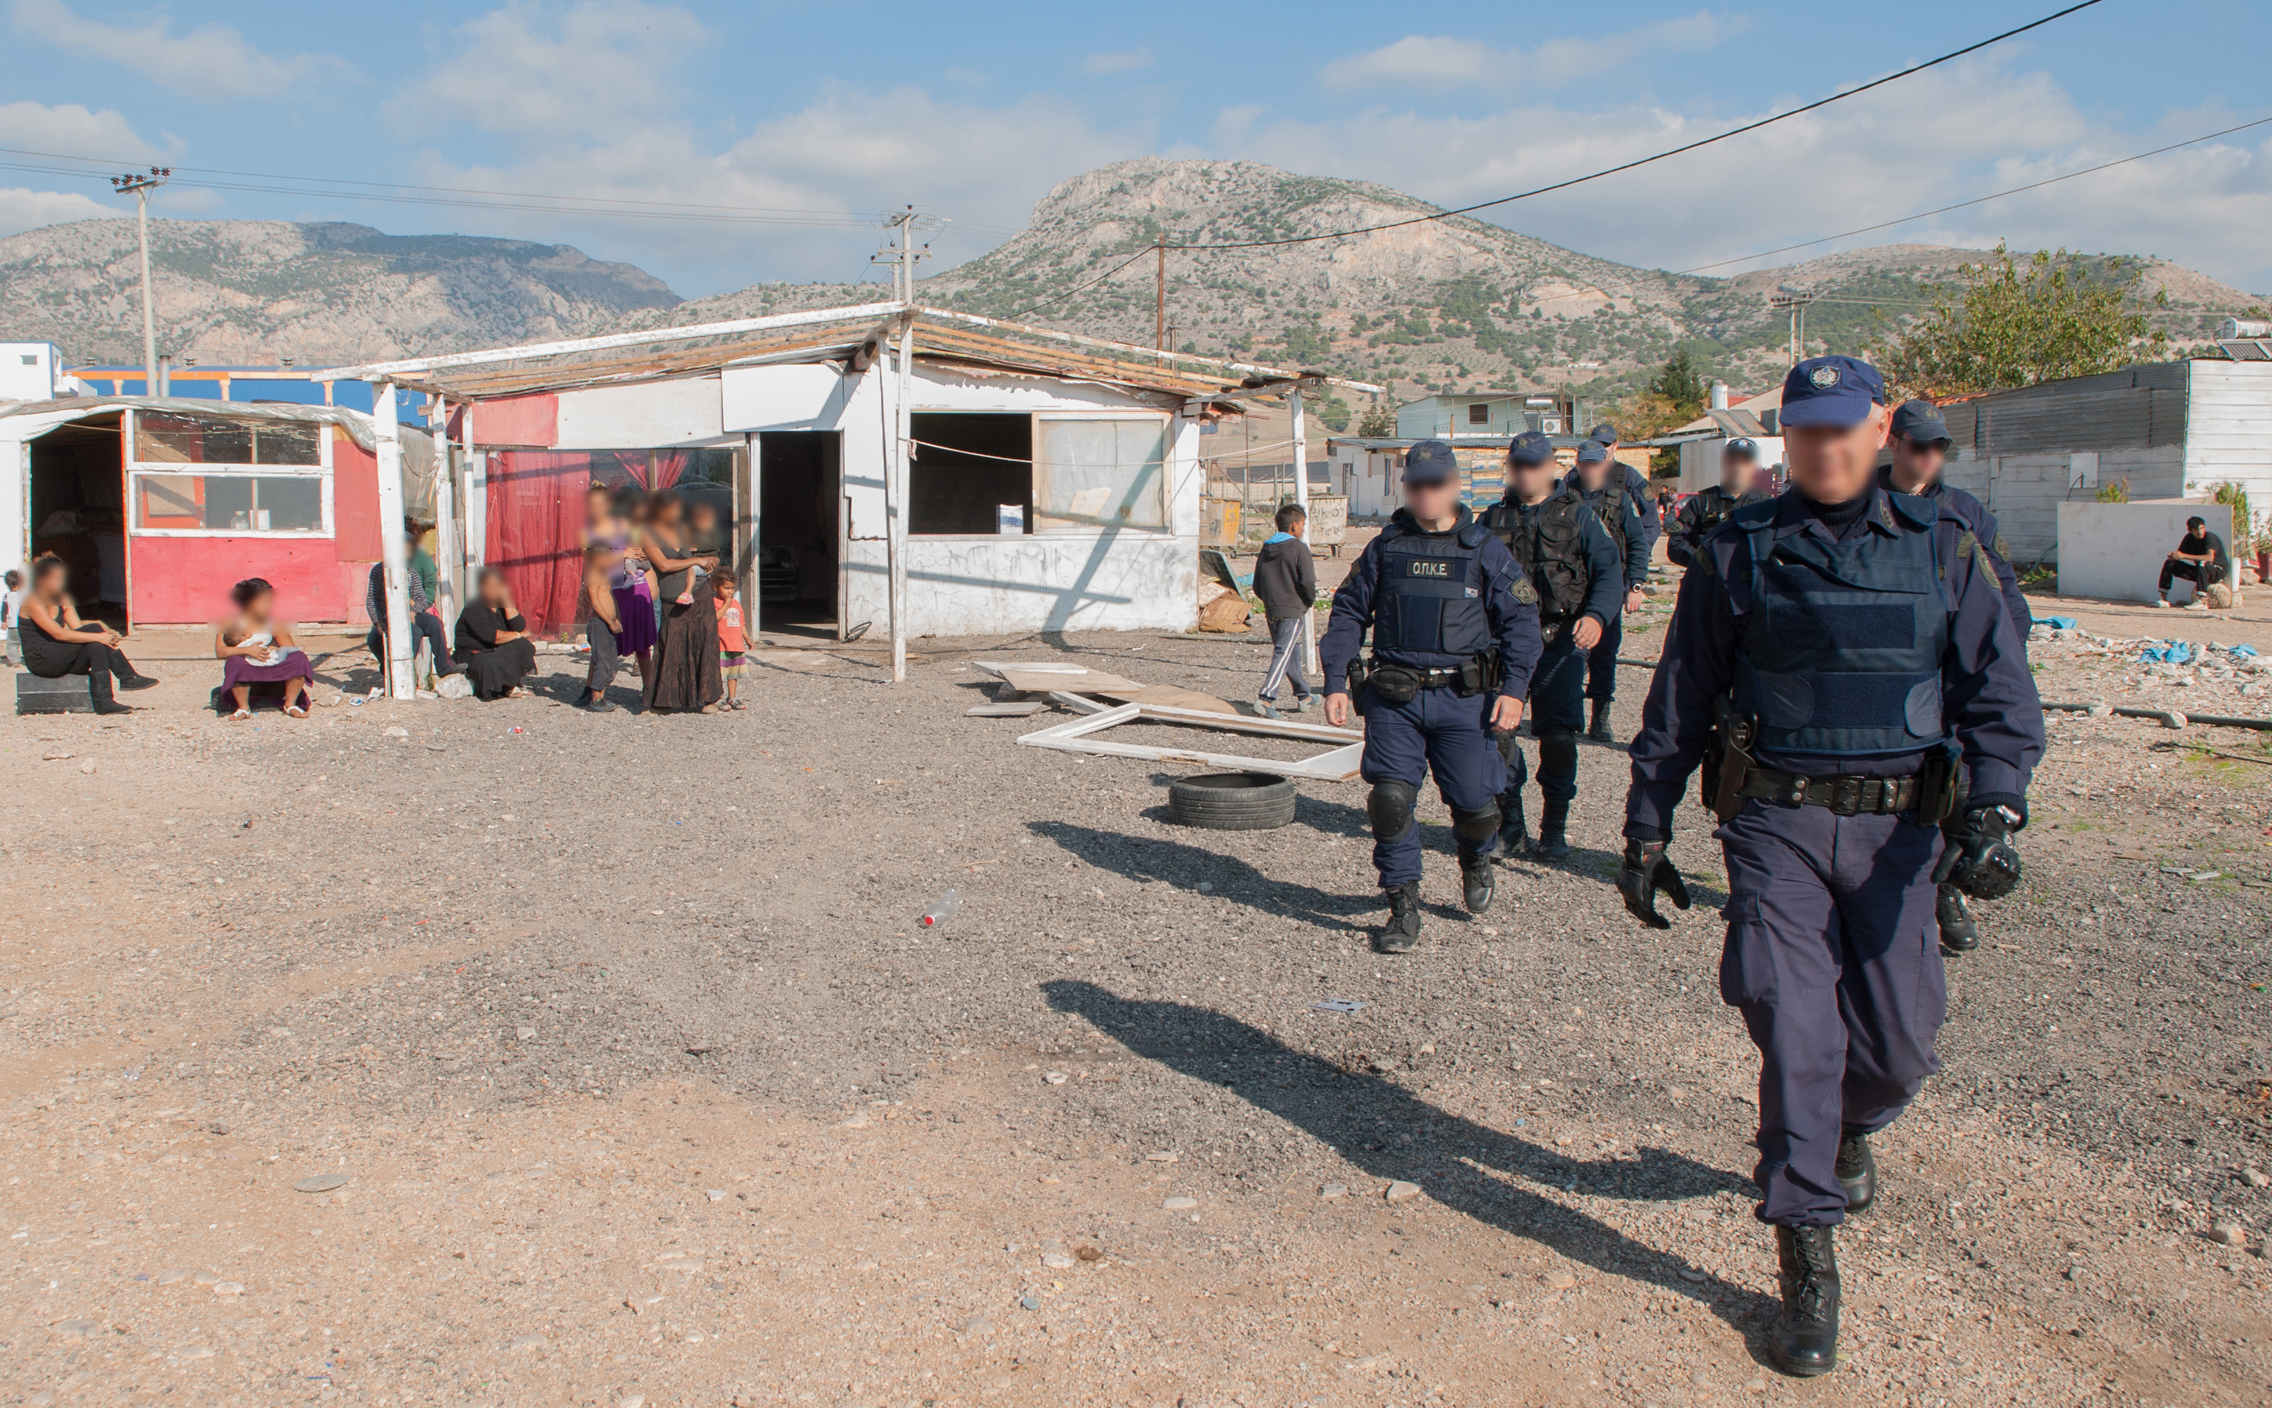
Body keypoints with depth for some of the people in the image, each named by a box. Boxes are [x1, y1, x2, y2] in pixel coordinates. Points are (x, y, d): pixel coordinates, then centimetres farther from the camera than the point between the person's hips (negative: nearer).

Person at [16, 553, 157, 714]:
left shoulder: (62, 599, 10)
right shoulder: (32, 601, -15)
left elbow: (78, 628, 3)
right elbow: (59, 634, -25)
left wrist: (106, 634, -17)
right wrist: (97, 636, -29)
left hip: (59, 658, 7)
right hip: (40, 660, -7)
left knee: (95, 646, -23)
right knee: (94, 628, -22)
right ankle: (128, 677, -25)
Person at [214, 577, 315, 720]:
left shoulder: (273, 622, 3)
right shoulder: (230, 621, -4)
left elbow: (291, 649, 0)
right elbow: (220, 651, -15)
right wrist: (248, 650, -28)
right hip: (247, 675, -2)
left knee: (299, 658, -22)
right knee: (235, 662, -36)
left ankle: (290, 704, -6)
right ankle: (243, 708, -15)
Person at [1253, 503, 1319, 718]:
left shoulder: (1265, 550, 12)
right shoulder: (1298, 548, -7)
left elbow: (1257, 587, 14)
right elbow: (1307, 581, -15)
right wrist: (1310, 601, 2)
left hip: (1271, 611, 7)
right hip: (1292, 611, -7)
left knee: (1292, 651, 19)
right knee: (1283, 654, -12)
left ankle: (1303, 696, 29)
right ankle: (1266, 698, -25)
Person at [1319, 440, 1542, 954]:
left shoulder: (1485, 550, 5)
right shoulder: (1384, 549, 9)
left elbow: (1521, 618, 5)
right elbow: (1347, 613, 13)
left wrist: (1514, 688, -6)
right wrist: (1336, 680, 3)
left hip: (1463, 699, -1)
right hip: (1394, 698, 1)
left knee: (1475, 803, 0)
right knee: (1390, 799, -8)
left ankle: (1477, 860, 36)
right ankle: (1403, 907, 7)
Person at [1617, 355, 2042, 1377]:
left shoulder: (1939, 548, 6)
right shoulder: (1740, 553, 3)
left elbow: (2000, 691, 3)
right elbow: (1679, 699, 8)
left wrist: (1997, 812, -14)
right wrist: (1646, 832, 6)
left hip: (1895, 828, 2)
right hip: (1776, 823, -1)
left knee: (1897, 1043, 5)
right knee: (1796, 1036, -7)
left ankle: (1849, 1129, 42)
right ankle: (1808, 1264, 5)